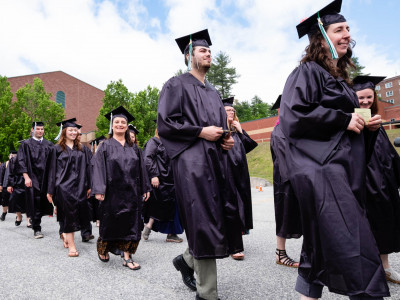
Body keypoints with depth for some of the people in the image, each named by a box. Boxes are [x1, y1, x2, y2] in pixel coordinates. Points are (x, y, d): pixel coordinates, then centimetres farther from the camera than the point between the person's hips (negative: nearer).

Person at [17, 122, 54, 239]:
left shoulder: (49, 144, 12)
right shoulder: (26, 144, 3)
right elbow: (22, 162, -3)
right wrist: (26, 177, -14)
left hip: (46, 179, 3)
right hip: (33, 178, -3)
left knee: (43, 202, 7)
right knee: (35, 203, -5)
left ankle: (35, 220, 30)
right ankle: (37, 229, 4)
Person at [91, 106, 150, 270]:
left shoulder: (133, 147, 11)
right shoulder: (105, 146, 2)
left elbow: (141, 169, 11)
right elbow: (99, 168, -5)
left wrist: (145, 188, 7)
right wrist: (99, 190, -14)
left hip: (131, 192, 3)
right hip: (112, 192, -3)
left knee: (130, 223, 3)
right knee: (111, 223, 7)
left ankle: (127, 257, 13)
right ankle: (103, 249, 33)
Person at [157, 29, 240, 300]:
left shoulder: (213, 93, 25)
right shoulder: (177, 85, 3)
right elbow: (164, 124, -8)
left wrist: (227, 138, 6)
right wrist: (200, 132, -14)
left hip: (217, 159, 8)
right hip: (192, 160, -7)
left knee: (226, 219, 4)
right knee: (203, 223, -7)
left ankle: (187, 260, 29)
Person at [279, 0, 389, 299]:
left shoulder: (339, 77, 22)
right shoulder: (307, 72, -4)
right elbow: (295, 114, -18)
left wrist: (364, 124, 10)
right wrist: (344, 119, -13)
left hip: (343, 169, 9)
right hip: (321, 169, -9)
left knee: (322, 243, 12)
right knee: (354, 244, -15)